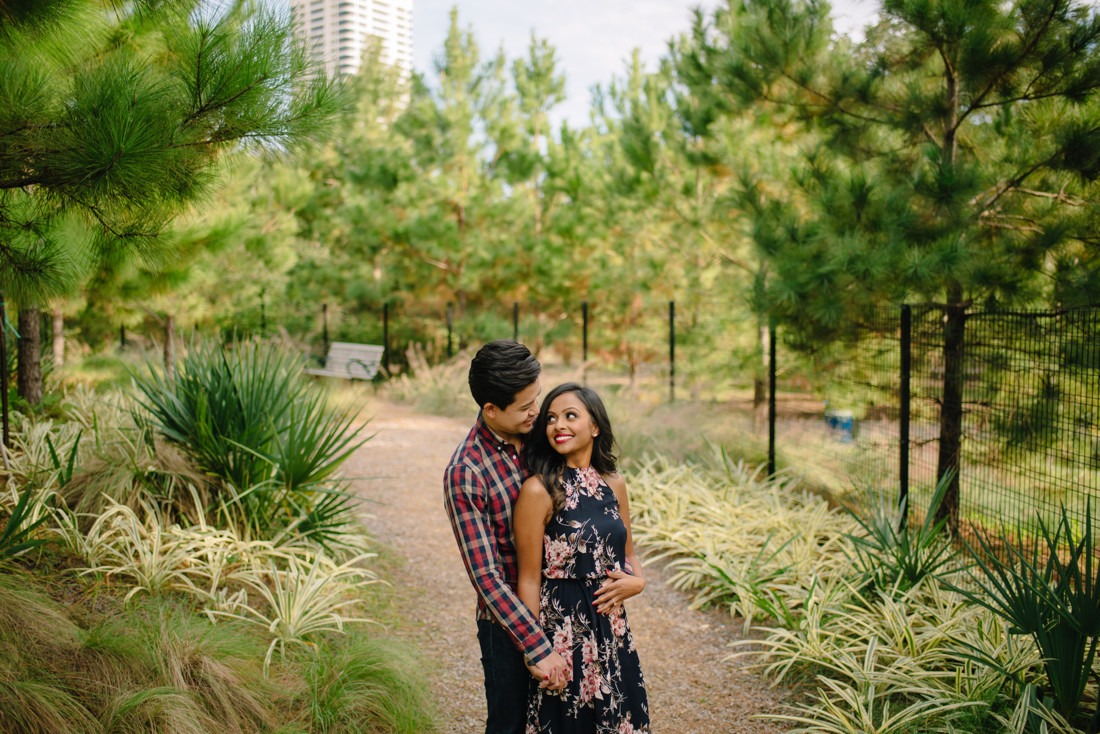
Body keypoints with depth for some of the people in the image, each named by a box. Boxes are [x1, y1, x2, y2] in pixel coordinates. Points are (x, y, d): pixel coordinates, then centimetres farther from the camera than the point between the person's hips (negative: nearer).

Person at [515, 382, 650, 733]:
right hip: (563, 630, -5)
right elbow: (529, 578, -11)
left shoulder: (614, 484, 3)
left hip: (612, 628, 6)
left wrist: (637, 581, -5)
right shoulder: (538, 490, -14)